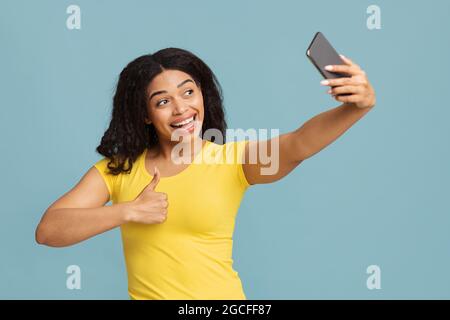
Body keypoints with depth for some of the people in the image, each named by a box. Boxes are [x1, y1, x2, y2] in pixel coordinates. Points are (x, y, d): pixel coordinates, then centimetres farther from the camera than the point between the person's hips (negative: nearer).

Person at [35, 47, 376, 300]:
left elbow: (300, 143, -23)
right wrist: (129, 212, -17)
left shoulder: (233, 160, -5)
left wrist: (358, 107, -40)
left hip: (220, 293, -2)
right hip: (144, 293, 2)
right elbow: (47, 231, -7)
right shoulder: (117, 169, 0)